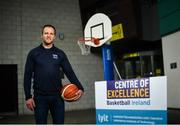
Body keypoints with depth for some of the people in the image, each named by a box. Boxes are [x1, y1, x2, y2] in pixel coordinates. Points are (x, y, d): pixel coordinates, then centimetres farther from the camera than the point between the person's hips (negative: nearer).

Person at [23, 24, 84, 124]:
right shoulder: (34, 53, 2)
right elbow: (27, 76, 1)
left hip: (57, 97, 1)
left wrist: (80, 88, -12)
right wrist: (28, 97, -5)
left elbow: (69, 72, 2)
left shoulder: (60, 54, 6)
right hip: (40, 97, -1)